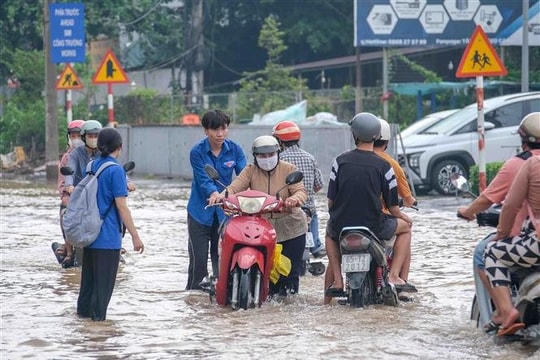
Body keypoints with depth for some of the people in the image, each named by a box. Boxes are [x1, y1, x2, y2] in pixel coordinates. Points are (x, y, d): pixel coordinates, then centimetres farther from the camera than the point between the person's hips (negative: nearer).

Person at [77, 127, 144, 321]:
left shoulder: (91, 166, 7)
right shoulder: (115, 170, -15)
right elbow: (121, 206, -17)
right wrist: (135, 235, -13)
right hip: (108, 236, -7)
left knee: (88, 276, 18)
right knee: (104, 281, 1)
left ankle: (84, 311, 26)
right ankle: (98, 318, 3)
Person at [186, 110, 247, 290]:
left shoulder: (235, 150, -3)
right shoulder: (197, 152, -11)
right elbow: (204, 180, -21)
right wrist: (214, 194, -42)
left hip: (225, 212, 2)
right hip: (201, 211, -2)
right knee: (198, 258, -3)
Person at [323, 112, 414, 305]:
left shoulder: (340, 161, -1)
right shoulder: (383, 166, -6)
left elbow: (331, 199, 3)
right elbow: (392, 206, -1)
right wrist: (403, 217, 22)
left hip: (341, 226, 2)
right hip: (373, 226, -2)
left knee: (330, 232, 38)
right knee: (405, 227, 25)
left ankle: (337, 280, 22)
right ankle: (394, 276, 10)